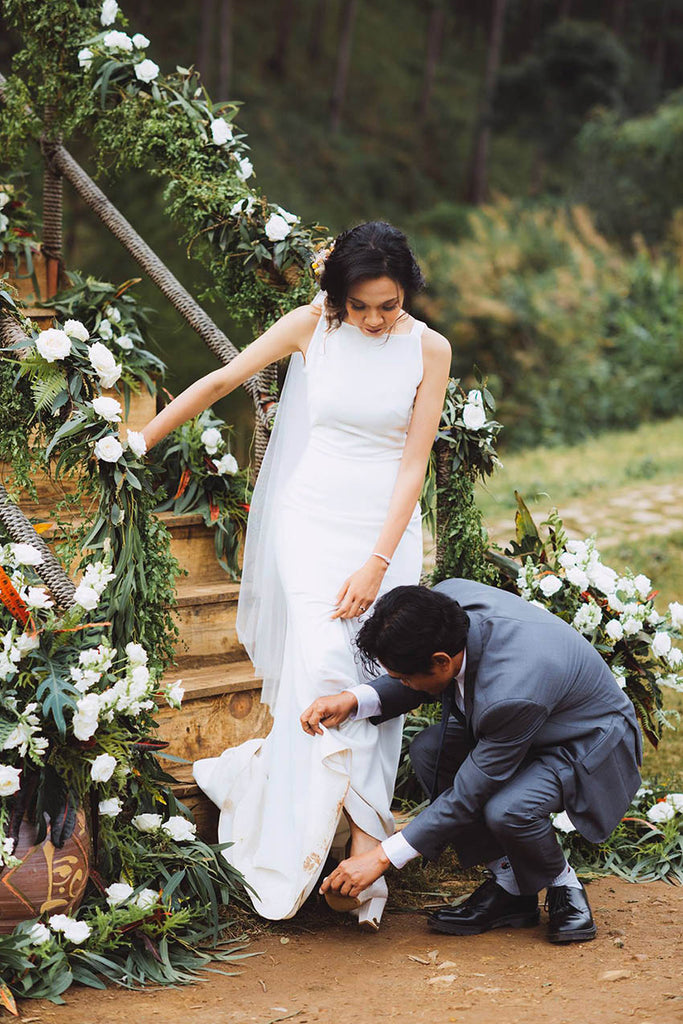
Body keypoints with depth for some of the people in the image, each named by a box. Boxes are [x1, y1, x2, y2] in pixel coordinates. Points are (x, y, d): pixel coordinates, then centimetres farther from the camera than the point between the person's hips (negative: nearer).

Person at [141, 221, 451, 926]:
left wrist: (377, 564, -12)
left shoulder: (428, 350, -2)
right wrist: (141, 439, 4)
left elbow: (413, 464, -4)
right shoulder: (313, 325, -3)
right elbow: (222, 380, 4)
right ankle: (365, 835, -17)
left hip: (387, 528, 2)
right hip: (311, 519, -1)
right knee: (326, 662, -20)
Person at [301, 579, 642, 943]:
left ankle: (565, 891, -1)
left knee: (507, 810, -33)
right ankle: (508, 886, 0)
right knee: (428, 750, -11)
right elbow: (420, 686, -1)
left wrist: (382, 858, -22)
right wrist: (355, 700, -21)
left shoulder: (511, 693, -41)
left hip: (591, 748, -9)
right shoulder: (449, 597, -21)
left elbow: (469, 796, -28)